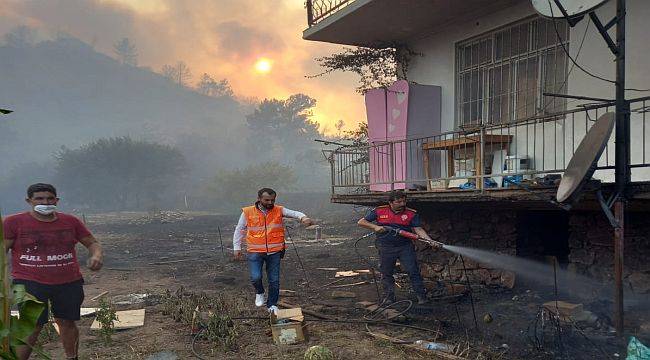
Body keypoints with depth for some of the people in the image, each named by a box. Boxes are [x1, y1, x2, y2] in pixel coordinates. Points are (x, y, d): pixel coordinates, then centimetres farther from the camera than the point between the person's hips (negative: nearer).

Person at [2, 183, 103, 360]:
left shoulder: (70, 221, 6)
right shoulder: (14, 222, -2)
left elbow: (92, 243, 14)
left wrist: (96, 255, -8)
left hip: (69, 282, 3)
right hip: (30, 283, -3)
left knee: (67, 322, 10)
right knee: (32, 326, -8)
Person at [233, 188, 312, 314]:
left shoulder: (279, 211, 1)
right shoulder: (248, 212, 0)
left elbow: (293, 213, -13)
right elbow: (239, 230, 9)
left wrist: (303, 217, -35)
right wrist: (237, 248, 6)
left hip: (274, 252, 1)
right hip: (255, 252, -1)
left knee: (274, 280, 6)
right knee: (255, 277, -14)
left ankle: (272, 305, 25)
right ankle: (260, 293, 20)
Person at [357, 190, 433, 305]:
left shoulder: (411, 214, -1)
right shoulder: (379, 211, 0)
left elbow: (418, 229, -8)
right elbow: (361, 222, 2)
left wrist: (429, 241, -25)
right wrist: (375, 227, -14)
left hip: (405, 247, -1)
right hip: (386, 248, 1)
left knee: (413, 271, -3)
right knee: (386, 274, 9)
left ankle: (421, 296, 8)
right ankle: (389, 297, 22)